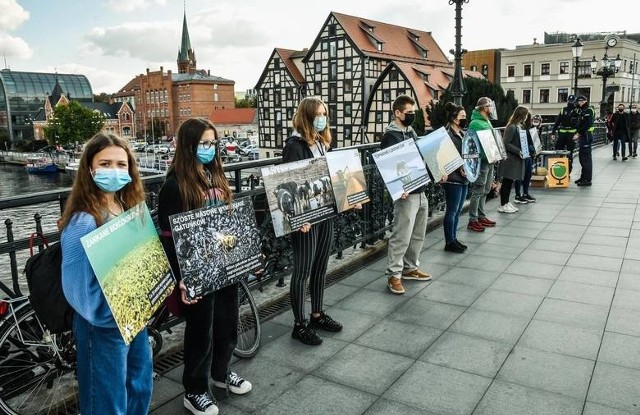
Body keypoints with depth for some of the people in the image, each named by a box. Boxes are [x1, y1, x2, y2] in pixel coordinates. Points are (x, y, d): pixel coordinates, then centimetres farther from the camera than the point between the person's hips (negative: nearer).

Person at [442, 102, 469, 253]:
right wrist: (459, 168, -23)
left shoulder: (462, 133, 15)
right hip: (453, 178, -9)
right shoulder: (447, 134, -13)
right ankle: (449, 242, 7)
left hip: (463, 177, 9)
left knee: (458, 210, 14)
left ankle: (453, 238, 24)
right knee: (452, 211, -2)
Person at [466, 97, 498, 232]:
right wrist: (487, 155, -23)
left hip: (489, 161, 10)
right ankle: (473, 220, 1)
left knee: (485, 191, 15)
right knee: (478, 192, -5)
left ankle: (481, 216, 26)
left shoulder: (487, 122, 15)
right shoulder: (475, 123, -14)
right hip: (481, 161, -10)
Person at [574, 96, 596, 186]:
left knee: (586, 158, -8)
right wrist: (577, 134, 8)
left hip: (586, 137, -10)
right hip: (583, 137, 10)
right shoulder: (583, 111, 20)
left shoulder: (589, 110, -10)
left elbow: (587, 125, -21)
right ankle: (583, 177, 25)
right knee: (582, 157, 16)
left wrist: (578, 133, -17)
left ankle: (587, 180, -6)